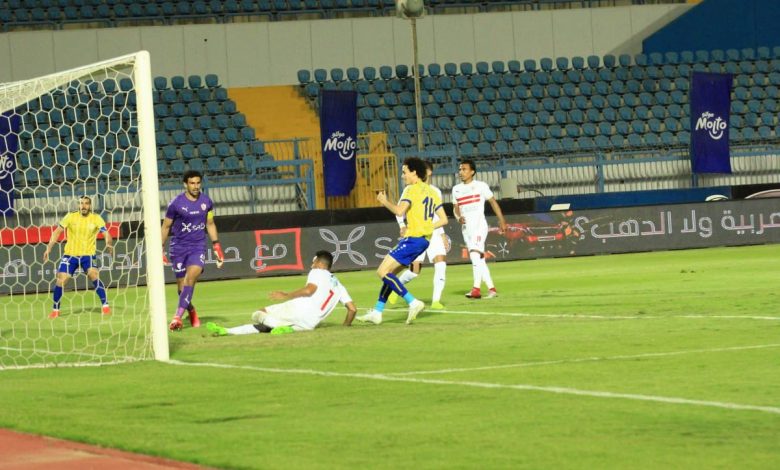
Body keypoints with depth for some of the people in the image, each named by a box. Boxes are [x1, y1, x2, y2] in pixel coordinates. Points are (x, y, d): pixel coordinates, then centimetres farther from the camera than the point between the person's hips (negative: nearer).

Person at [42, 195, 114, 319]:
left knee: (93, 275, -25)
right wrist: (49, 248, -7)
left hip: (88, 254, -2)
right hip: (70, 254, 2)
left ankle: (105, 305, -13)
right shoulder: (71, 217, -2)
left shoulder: (96, 219, -4)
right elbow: (57, 232, 1)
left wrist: (109, 244, -34)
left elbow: (106, 234, -12)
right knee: (60, 280, -6)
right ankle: (55, 310, 13)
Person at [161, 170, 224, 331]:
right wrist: (160, 249, 2)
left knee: (191, 277, -23)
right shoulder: (176, 203, -7)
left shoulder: (206, 201, 2)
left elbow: (210, 224, 16)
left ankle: (178, 316, -28)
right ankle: (191, 312, 31)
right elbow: (166, 227, 3)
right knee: (182, 286, 2)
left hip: (198, 246, 1)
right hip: (179, 247, -1)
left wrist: (216, 246, 12)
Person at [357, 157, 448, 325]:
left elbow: (399, 211, -23)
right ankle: (377, 312, 17)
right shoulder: (432, 192, 16)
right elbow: (443, 220, 14)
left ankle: (413, 302, -19)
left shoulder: (412, 189, -9)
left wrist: (385, 202, -6)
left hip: (413, 239, -10)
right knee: (389, 273, 16)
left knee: (383, 272, -11)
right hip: (424, 239, 10)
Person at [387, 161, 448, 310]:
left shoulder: (436, 192, 11)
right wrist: (402, 225, -12)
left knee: (441, 264, -16)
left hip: (434, 233, 3)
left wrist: (442, 234, 15)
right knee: (415, 269, -8)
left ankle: (436, 301, -12)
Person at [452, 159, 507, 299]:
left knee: (475, 254, -22)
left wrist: (502, 221, 4)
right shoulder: (456, 189, 12)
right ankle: (491, 289, 12)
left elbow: (493, 202, 5)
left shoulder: (480, 186, -1)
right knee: (479, 260, 7)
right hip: (466, 228, 6)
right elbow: (456, 207, 19)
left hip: (479, 224, -6)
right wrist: (459, 217, -3)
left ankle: (476, 289, -29)